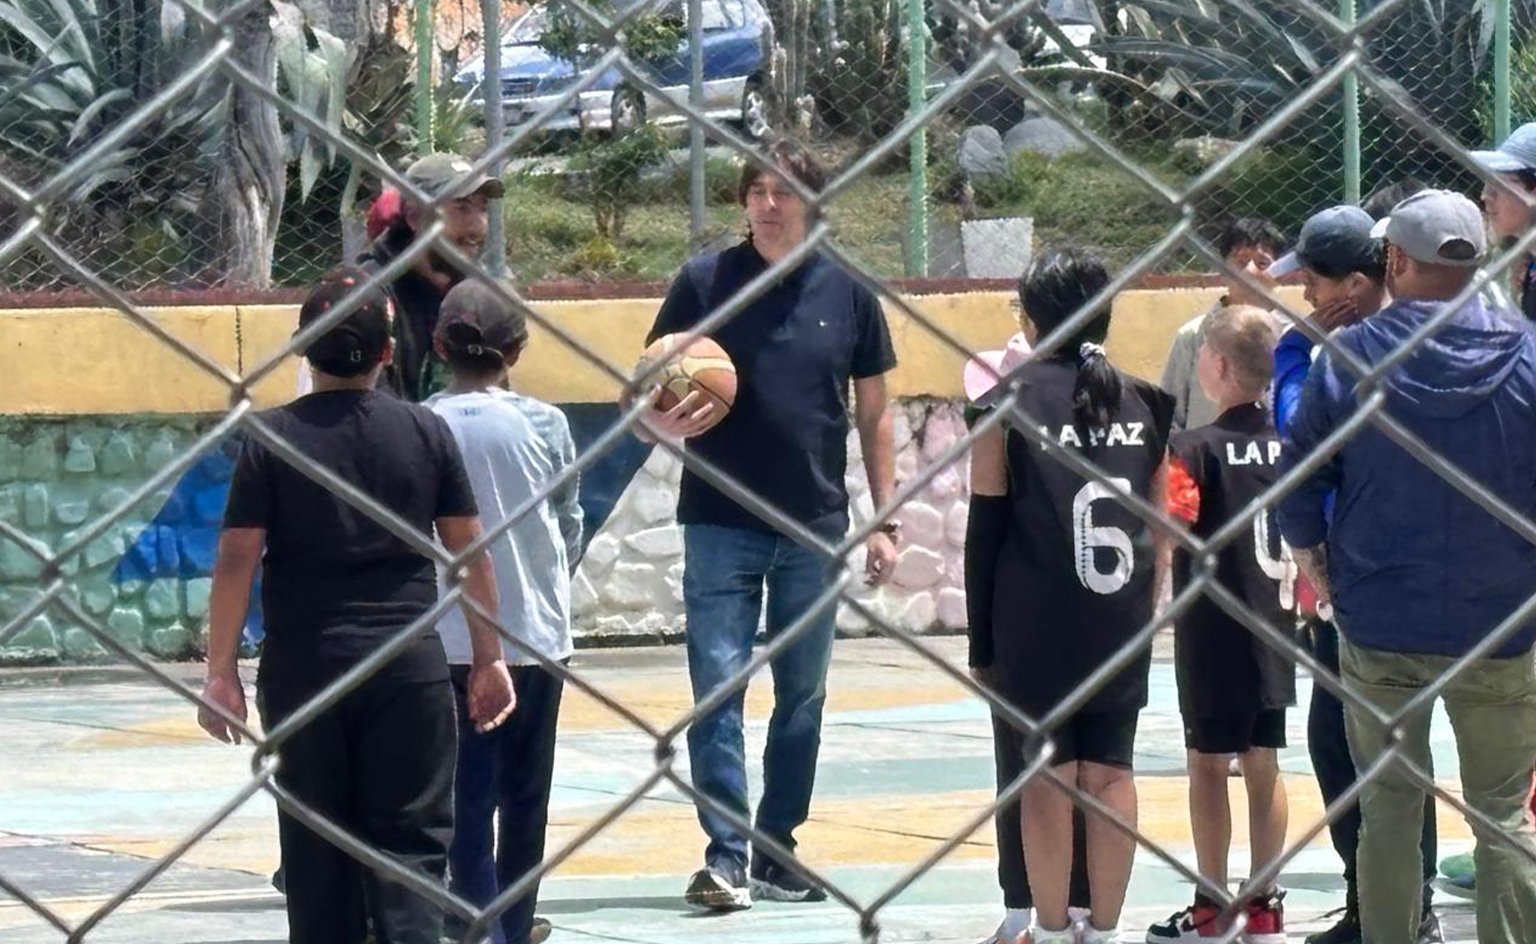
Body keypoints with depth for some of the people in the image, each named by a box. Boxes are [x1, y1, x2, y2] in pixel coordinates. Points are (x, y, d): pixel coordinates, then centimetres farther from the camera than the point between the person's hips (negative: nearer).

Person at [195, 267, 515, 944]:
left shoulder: (272, 438, -4)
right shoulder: (426, 432, 0)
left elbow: (236, 560, -6)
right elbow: (469, 551, 4)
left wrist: (220, 671, 1)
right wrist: (488, 657, 14)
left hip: (302, 666, 0)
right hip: (409, 667, 0)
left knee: (316, 849, 10)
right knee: (411, 841, 2)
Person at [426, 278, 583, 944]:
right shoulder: (544, 425, -5)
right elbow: (569, 527, 5)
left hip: (449, 638, -1)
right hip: (537, 632, 1)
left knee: (468, 795, 1)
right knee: (526, 793, 14)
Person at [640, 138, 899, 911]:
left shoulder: (848, 292, 2)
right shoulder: (703, 282, -2)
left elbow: (873, 411, 8)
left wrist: (885, 520, 4)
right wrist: (663, 419, -21)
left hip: (816, 528, 2)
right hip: (720, 525, -2)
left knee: (802, 696, 8)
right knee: (717, 689, -6)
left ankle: (777, 852, 18)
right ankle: (724, 855, -4)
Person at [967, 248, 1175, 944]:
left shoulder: (1010, 400, -5)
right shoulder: (1142, 402, 6)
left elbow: (986, 527, -4)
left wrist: (982, 639, 1)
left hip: (1035, 625, -3)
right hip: (1120, 622, 3)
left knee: (1047, 772, 2)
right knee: (1110, 770, 7)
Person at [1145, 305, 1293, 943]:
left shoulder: (1197, 449, -15)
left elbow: (1168, 526, -27)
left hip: (1212, 631, -5)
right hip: (1274, 627, 6)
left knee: (1208, 765, 4)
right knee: (1264, 765, 11)